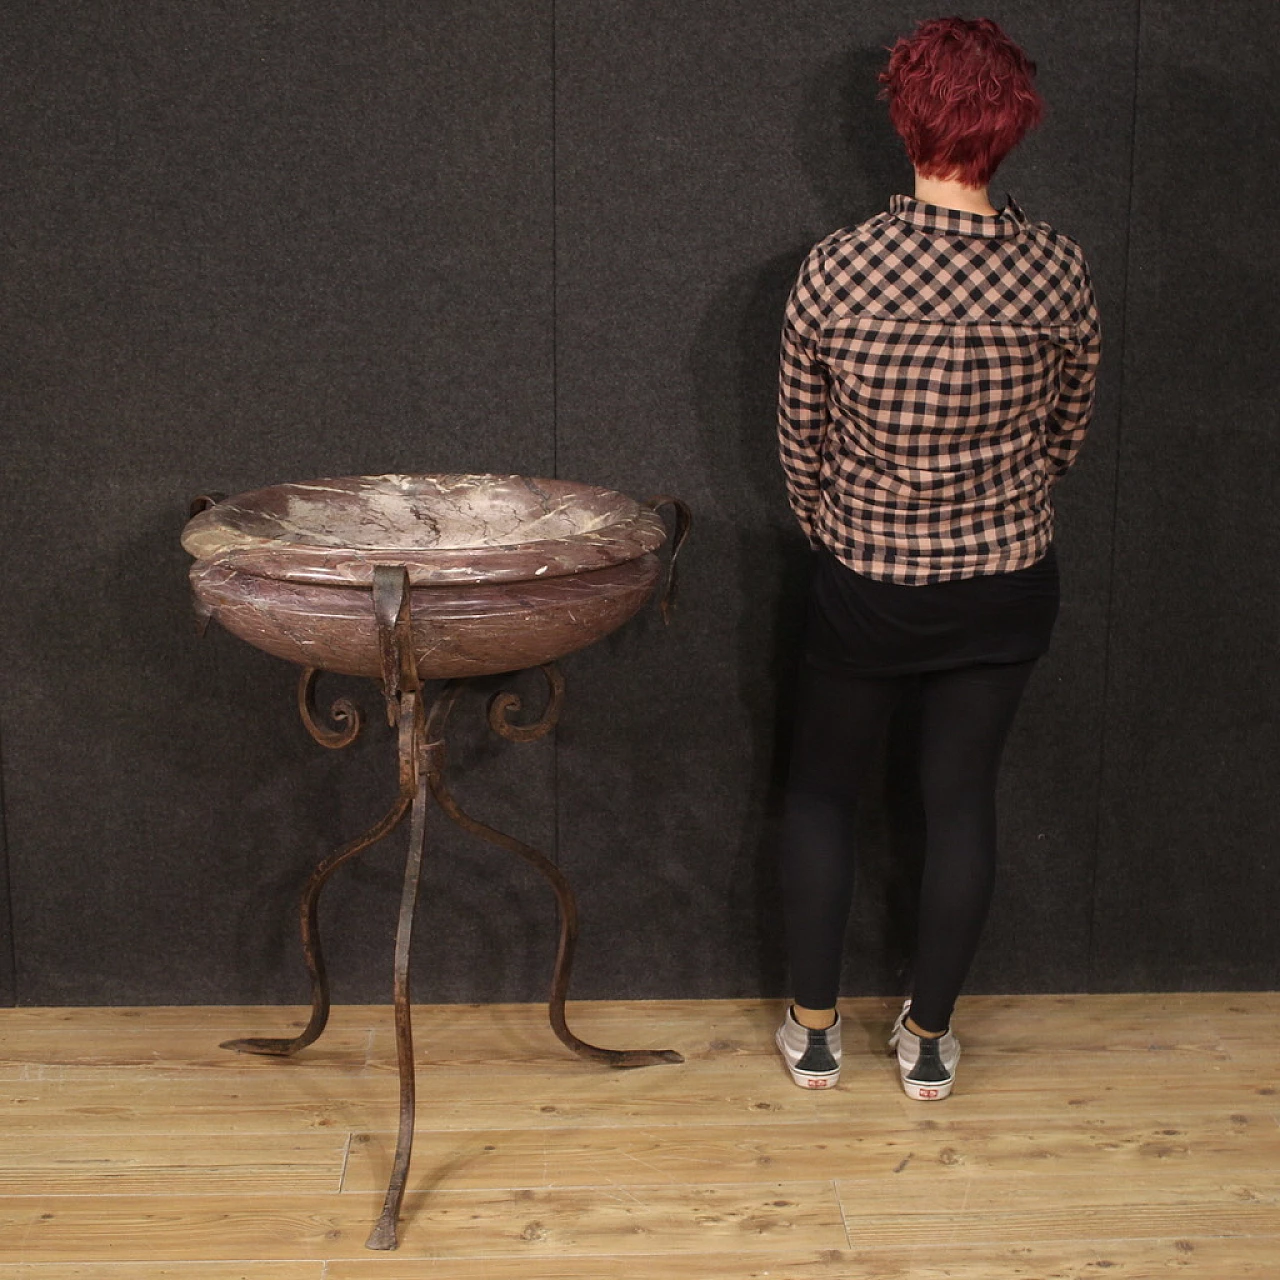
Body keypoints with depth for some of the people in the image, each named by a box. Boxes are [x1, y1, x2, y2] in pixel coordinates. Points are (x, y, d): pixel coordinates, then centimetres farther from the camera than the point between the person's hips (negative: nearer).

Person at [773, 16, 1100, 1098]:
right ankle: (929, 1038, 27)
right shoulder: (1058, 272, -12)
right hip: (1009, 585, 2)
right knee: (963, 797, 14)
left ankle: (815, 1029, 26)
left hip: (866, 589, -1)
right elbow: (1067, 432, 2)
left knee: (823, 788, 18)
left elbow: (800, 442, -5)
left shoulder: (836, 272, -17)